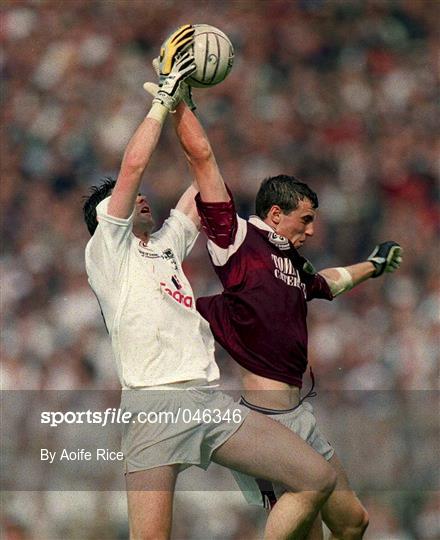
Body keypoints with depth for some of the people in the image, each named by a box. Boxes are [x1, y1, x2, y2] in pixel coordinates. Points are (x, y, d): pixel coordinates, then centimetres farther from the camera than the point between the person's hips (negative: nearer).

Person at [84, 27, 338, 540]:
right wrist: (164, 97, 3)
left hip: (210, 399, 7)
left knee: (318, 479, -3)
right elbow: (133, 165, -4)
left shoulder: (167, 245, 27)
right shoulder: (107, 250, 8)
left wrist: (180, 103, 25)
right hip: (155, 404, -7)